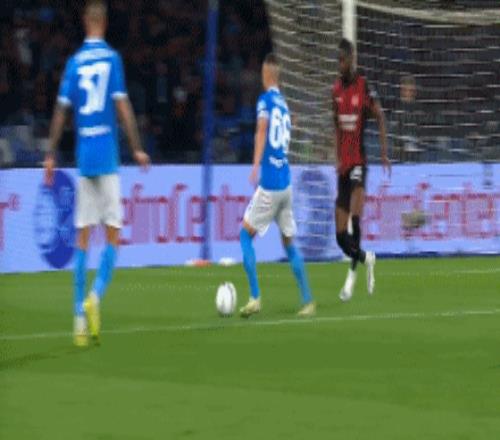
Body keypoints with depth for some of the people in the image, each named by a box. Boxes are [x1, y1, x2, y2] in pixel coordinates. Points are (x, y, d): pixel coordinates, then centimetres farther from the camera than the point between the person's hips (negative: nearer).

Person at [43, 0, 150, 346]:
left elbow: (62, 110, 3)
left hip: (83, 158, 3)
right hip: (108, 157, -3)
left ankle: (81, 317, 0)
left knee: (83, 237, 5)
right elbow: (122, 105, -9)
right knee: (113, 236, 3)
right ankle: (96, 296, -20)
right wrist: (137, 149, -5)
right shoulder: (112, 59, -2)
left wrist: (51, 155, 9)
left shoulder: (75, 62, 5)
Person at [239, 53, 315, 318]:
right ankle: (307, 301, 11)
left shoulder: (266, 101, -6)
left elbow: (262, 129, -23)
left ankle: (255, 298, -5)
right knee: (289, 242, 14)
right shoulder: (285, 105, 14)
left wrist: (256, 165, -35)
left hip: (269, 184, -6)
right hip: (286, 183, 6)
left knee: (246, 234, 4)